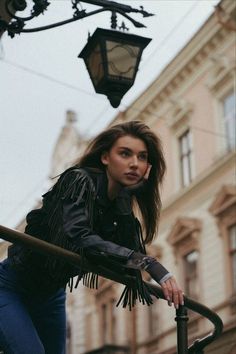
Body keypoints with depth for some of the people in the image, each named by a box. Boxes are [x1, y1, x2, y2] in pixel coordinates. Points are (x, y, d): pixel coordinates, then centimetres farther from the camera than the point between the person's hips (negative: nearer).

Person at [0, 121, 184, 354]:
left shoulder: (122, 202, -3)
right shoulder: (79, 182, -24)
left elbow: (128, 248, -19)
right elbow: (78, 239, -41)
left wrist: (130, 194, -24)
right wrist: (149, 264, -48)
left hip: (51, 295, 8)